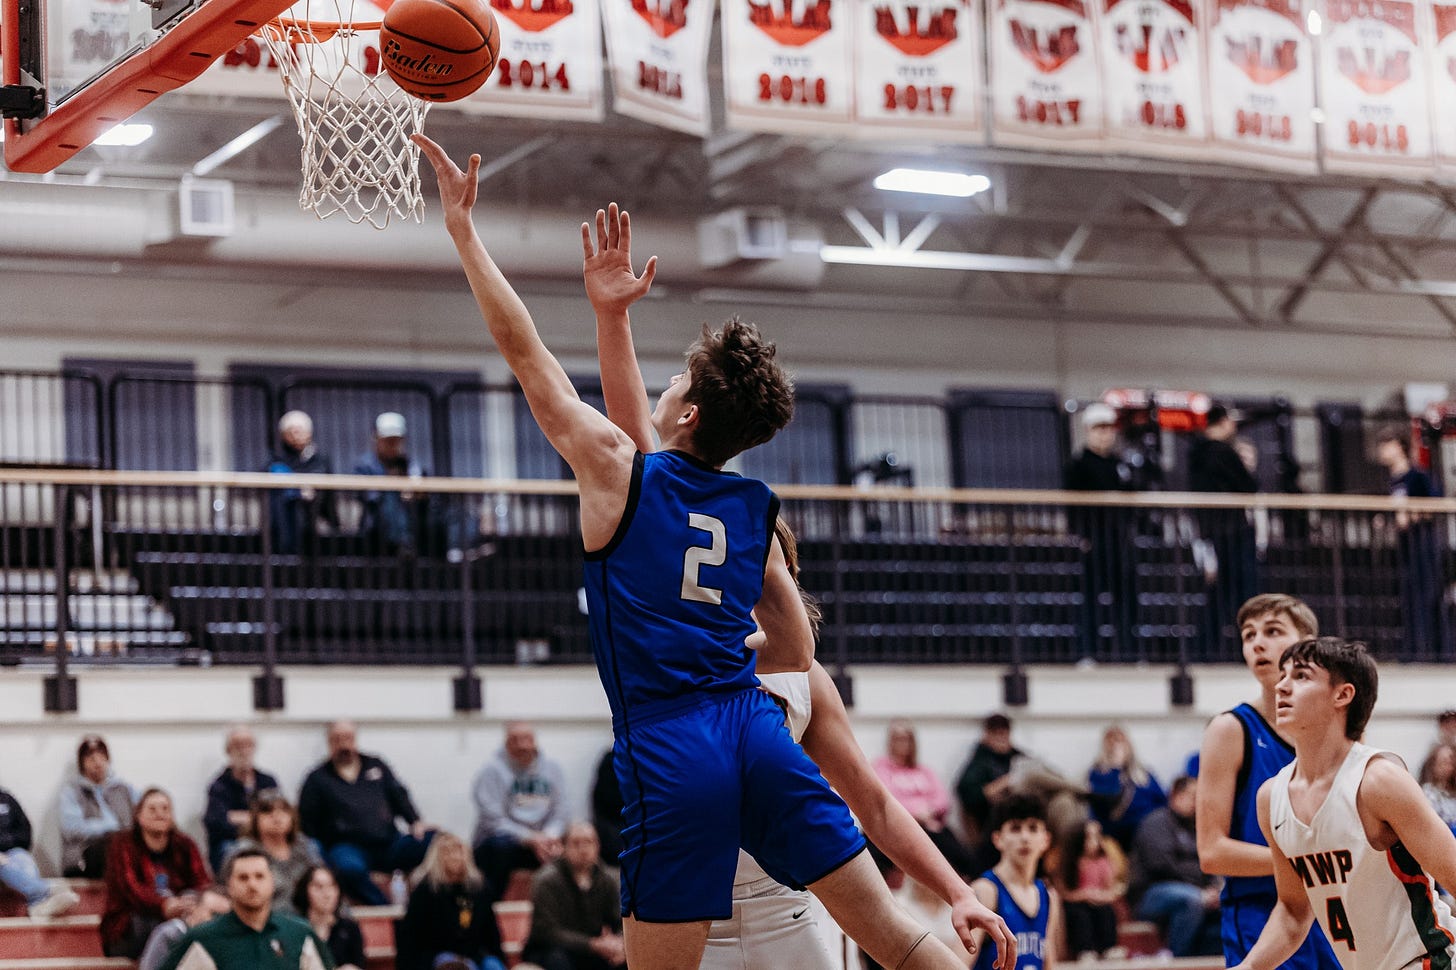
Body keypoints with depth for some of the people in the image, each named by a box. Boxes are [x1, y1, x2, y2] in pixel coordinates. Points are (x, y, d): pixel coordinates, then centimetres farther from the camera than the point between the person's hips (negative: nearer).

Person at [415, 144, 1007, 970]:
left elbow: (521, 345, 6)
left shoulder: (618, 466, 2)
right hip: (759, 736, 5)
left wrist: (463, 228, 14)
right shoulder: (757, 508, 13)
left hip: (669, 755, -4)